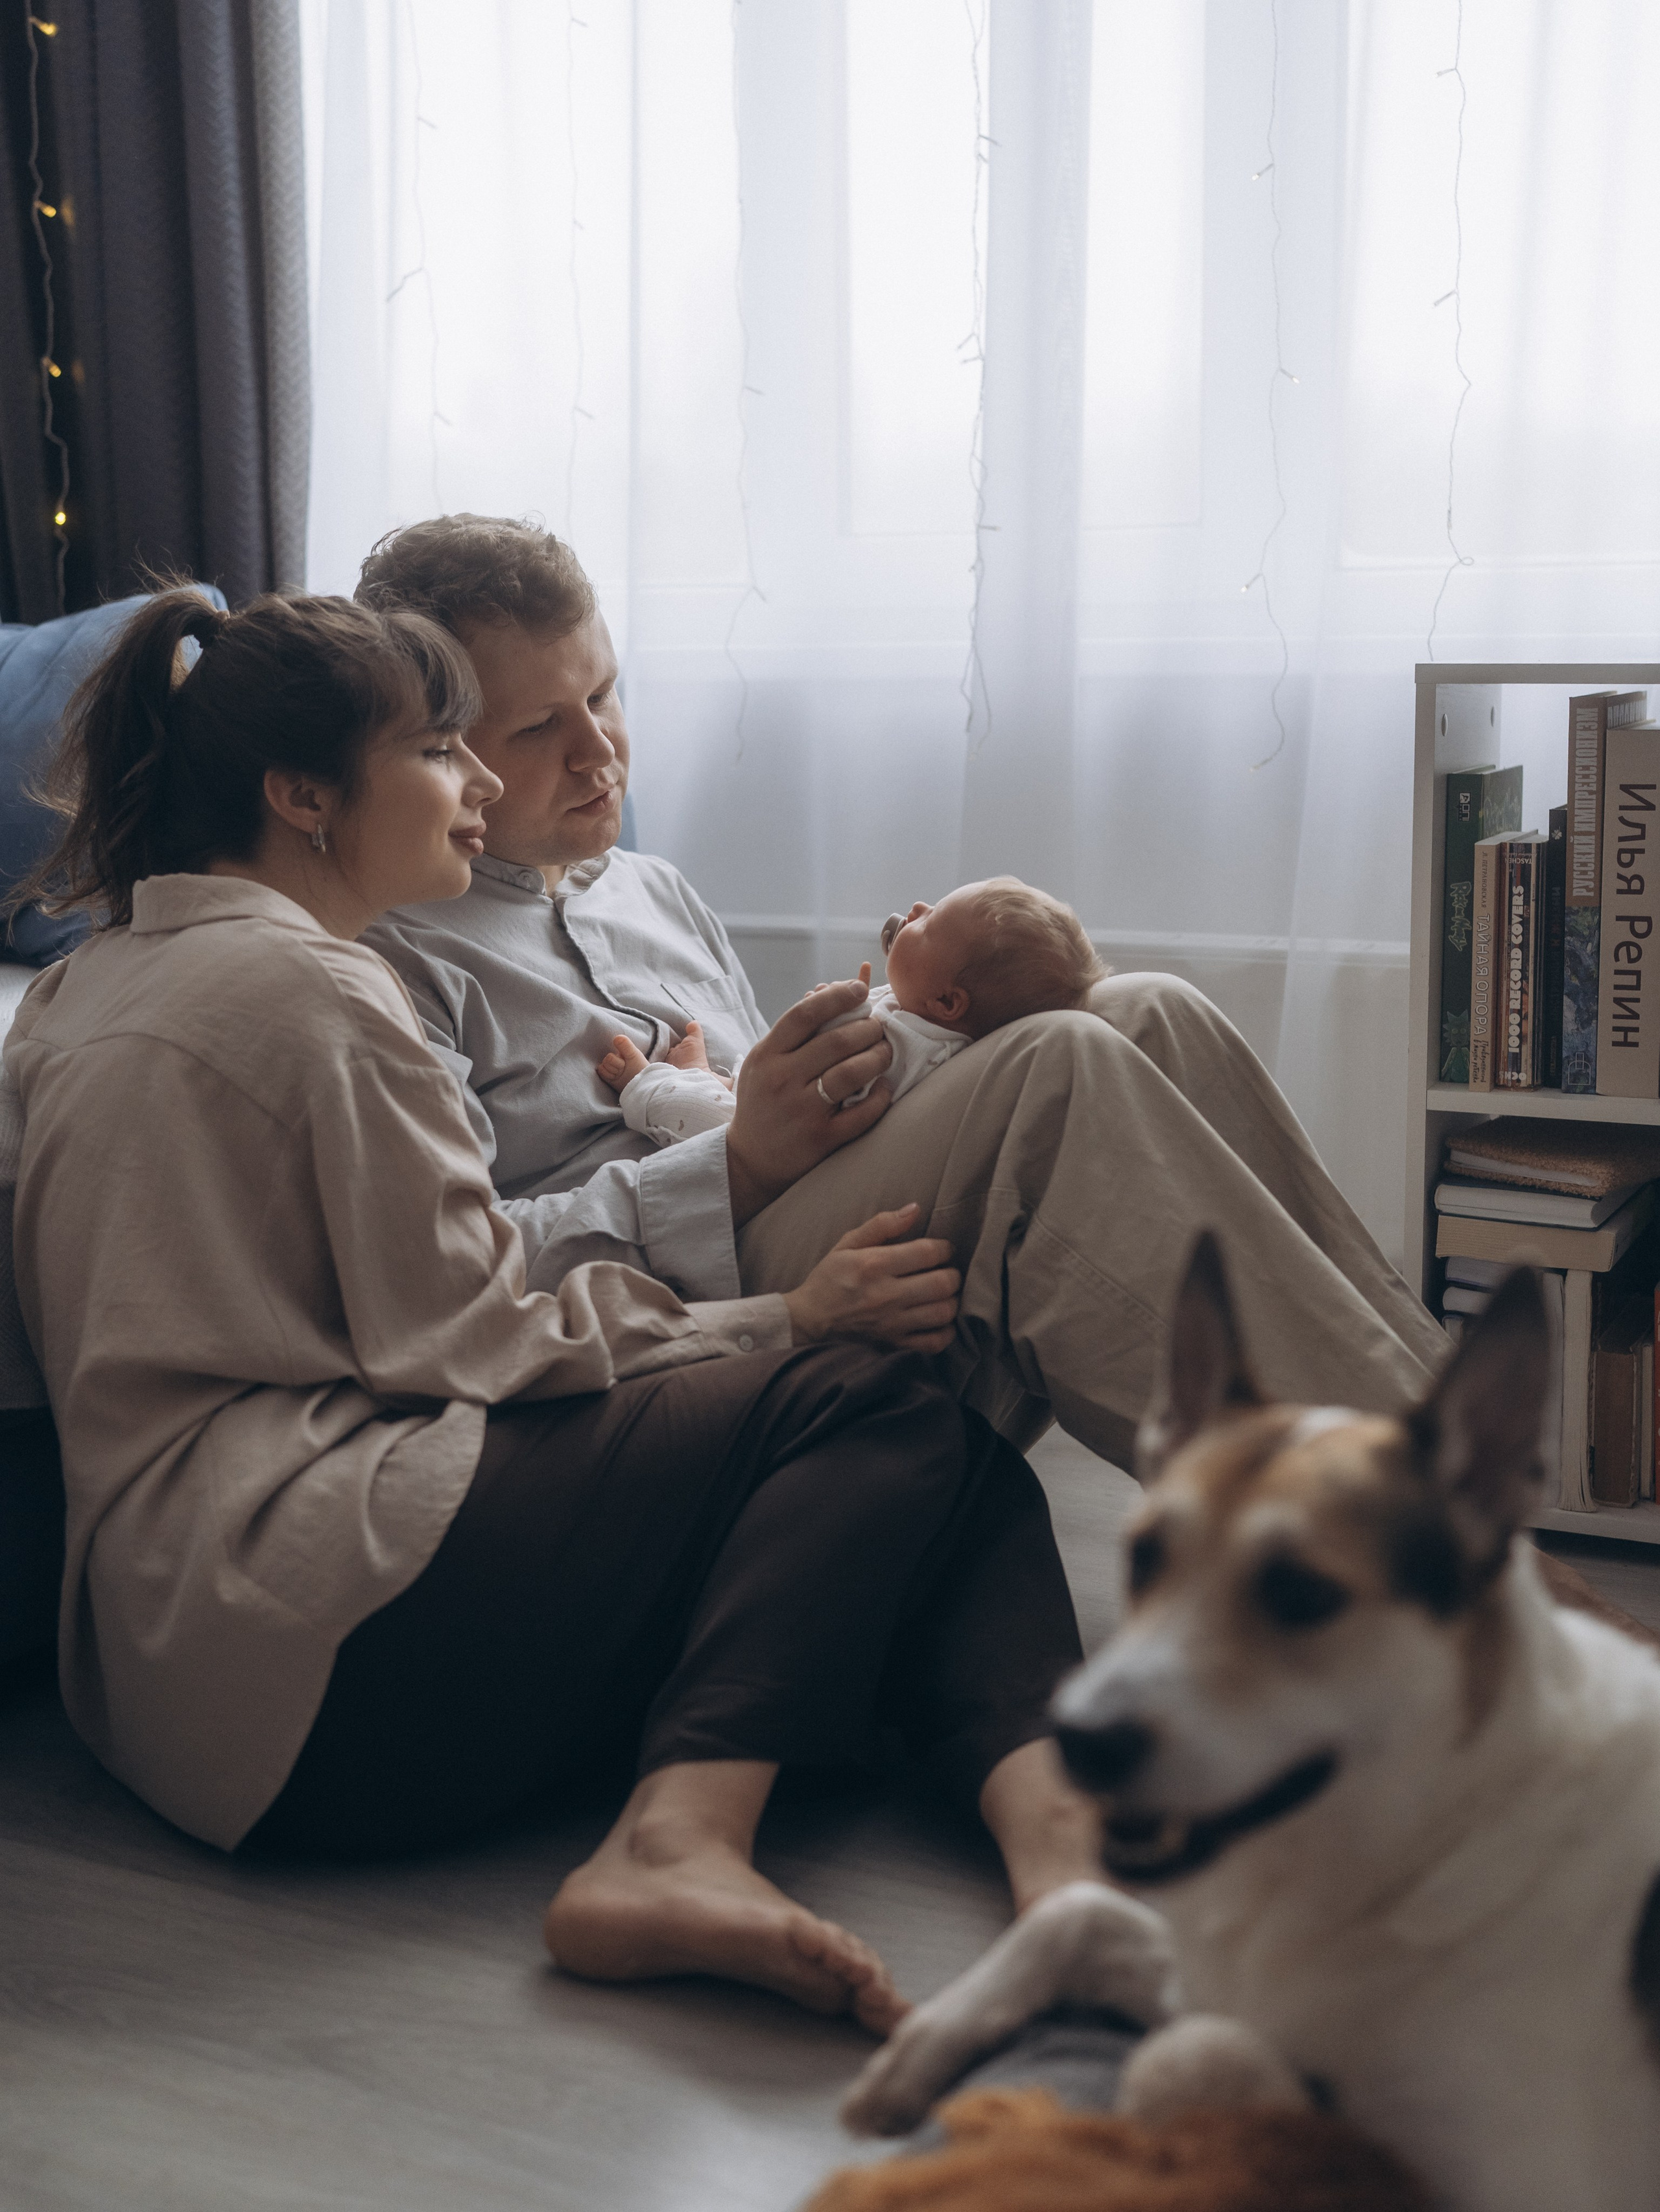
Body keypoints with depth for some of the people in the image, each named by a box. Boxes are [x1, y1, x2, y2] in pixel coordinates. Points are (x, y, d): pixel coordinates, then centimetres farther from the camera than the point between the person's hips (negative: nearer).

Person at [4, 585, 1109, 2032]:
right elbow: (471, 1344, -10)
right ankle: (681, 1832, -31)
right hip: (317, 1648, -9)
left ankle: (1049, 1807, -27)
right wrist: (786, 1324, -3)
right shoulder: (302, 984, -6)